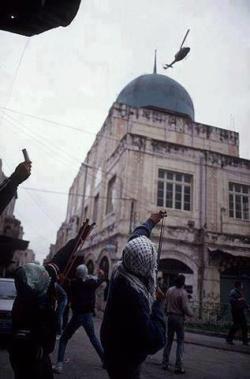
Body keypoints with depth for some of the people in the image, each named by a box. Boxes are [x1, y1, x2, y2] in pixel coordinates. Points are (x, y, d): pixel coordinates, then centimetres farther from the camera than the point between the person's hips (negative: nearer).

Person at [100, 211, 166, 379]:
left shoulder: (122, 268, -16)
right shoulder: (134, 293, -40)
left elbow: (137, 237, 3)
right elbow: (154, 342, -35)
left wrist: (150, 221, 19)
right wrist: (158, 303, -24)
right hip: (125, 360, -7)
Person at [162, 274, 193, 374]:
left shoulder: (169, 290, 0)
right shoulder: (183, 292, -17)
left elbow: (166, 303, 5)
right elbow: (185, 308, -16)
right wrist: (191, 314, 3)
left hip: (170, 316, 5)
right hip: (179, 317, -5)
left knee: (169, 340, 15)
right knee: (180, 342, 4)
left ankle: (165, 363, 21)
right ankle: (178, 367, 5)